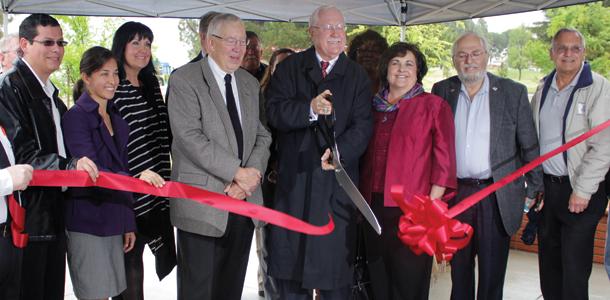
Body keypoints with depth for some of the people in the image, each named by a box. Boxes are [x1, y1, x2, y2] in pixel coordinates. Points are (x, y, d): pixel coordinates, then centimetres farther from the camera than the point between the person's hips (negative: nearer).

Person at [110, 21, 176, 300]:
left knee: (166, 253, 8)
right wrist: (139, 172, -15)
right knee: (131, 260, 0)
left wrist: (163, 175, 12)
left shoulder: (152, 84, 15)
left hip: (158, 185, 7)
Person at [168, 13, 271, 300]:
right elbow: (190, 137, -16)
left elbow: (262, 136, 11)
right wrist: (237, 172, -17)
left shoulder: (250, 83, 15)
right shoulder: (184, 79, -6)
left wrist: (249, 178, -7)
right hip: (201, 201, -5)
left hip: (244, 201, 6)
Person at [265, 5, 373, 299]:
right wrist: (310, 109, -24)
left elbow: (362, 125, -4)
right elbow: (274, 111, -7)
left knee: (335, 261, 4)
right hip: (294, 176, 1)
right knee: (290, 257, 9)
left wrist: (340, 152, -21)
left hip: (336, 179, 0)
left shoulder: (357, 76, 7)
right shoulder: (290, 67, 6)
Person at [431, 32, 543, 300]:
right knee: (458, 265, 15)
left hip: (497, 195, -2)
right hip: (455, 194, 2)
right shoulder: (442, 91, 4)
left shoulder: (513, 92, -2)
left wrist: (535, 190, -2)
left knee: (492, 268, 7)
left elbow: (529, 146, 0)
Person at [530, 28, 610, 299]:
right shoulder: (543, 88, 10)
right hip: (546, 185, 6)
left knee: (575, 265, -2)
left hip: (580, 189, -5)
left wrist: (582, 191, -16)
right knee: (548, 259, 13)